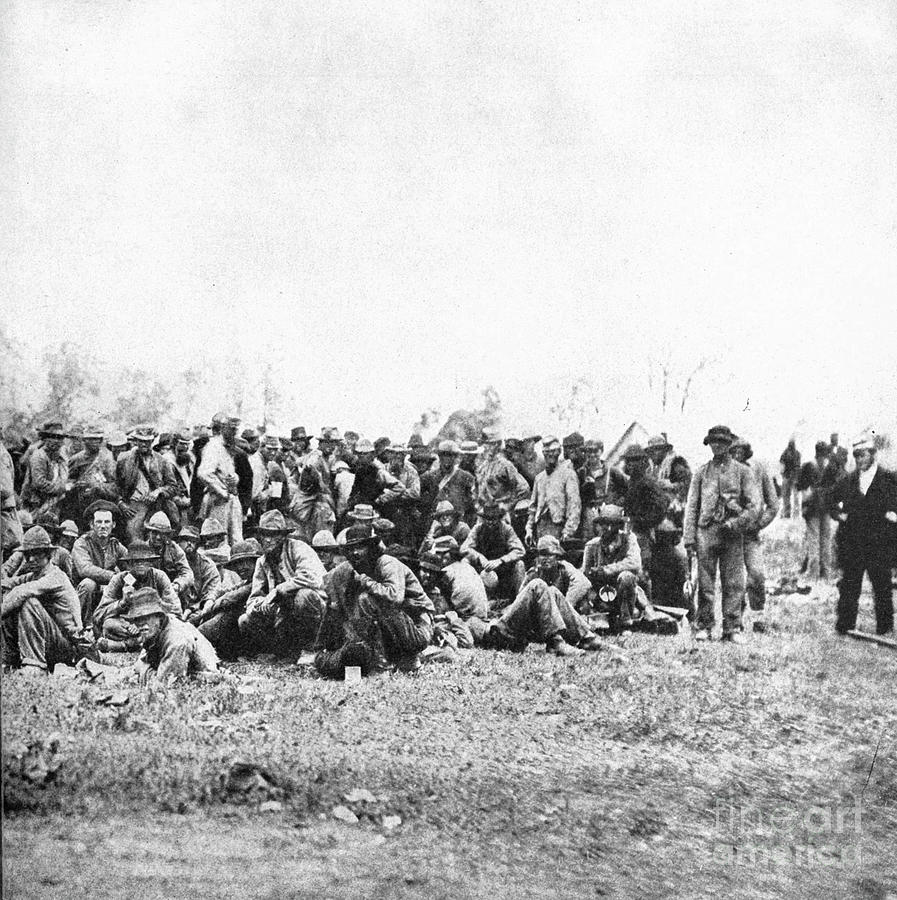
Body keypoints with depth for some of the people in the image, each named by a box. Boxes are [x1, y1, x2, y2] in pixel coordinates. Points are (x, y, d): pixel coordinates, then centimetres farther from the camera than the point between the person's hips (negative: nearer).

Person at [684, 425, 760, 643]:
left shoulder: (742, 471, 8)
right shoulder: (702, 472, 11)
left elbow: (755, 504, 2)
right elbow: (691, 505, 9)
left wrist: (737, 524, -10)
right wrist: (689, 536, 1)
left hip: (732, 534, -1)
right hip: (706, 532, 1)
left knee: (733, 583, 0)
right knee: (705, 583, 1)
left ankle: (732, 629, 4)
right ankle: (703, 627, 6)